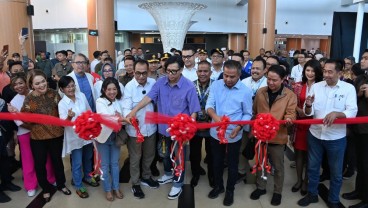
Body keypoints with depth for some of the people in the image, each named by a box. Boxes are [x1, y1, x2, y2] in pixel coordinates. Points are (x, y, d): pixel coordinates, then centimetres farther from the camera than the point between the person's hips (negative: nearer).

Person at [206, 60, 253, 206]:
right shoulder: (215, 85, -6)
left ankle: (230, 190, 36)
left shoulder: (245, 91, -12)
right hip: (216, 132, 2)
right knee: (217, 162, 20)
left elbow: (247, 114, -5)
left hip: (234, 135, -2)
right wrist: (215, 116, -29)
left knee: (232, 164, 14)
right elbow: (209, 105, -8)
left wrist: (238, 128, -21)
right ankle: (218, 186, 42)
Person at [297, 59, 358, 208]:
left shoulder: (349, 88, -9)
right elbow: (309, 113, -3)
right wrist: (308, 106, -25)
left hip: (336, 138, -2)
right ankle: (312, 194, 38)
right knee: (312, 167, 18)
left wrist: (336, 113, -36)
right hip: (315, 135, 3)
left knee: (336, 172, 14)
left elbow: (352, 112, -18)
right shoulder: (316, 86, -2)